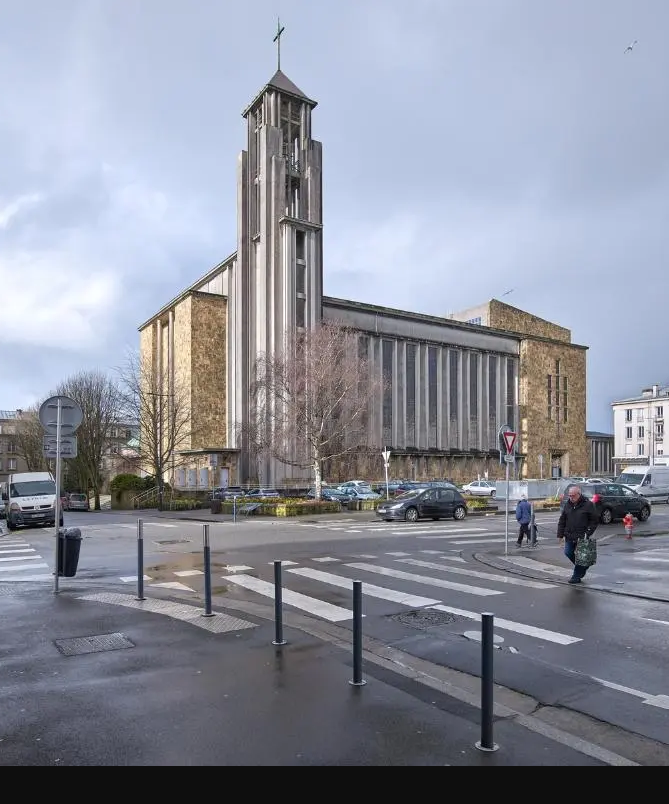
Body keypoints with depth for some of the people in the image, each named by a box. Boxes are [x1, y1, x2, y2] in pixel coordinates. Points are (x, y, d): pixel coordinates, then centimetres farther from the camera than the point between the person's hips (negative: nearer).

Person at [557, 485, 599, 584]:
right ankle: (583, 566, 30)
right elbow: (562, 521, 11)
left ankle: (576, 576, 15)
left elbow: (595, 521, -5)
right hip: (569, 536, 5)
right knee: (568, 553, 5)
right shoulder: (568, 504, 6)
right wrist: (560, 534, 4)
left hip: (582, 537, -5)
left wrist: (588, 533, -12)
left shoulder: (588, 505, -8)